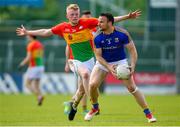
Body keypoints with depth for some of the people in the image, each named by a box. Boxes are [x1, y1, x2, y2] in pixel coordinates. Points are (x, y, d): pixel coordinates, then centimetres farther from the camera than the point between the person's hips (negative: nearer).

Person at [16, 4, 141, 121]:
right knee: (85, 74, -33)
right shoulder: (63, 27, -3)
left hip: (89, 59, 1)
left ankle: (74, 105, 40)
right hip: (76, 60, -1)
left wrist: (127, 17, -17)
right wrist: (28, 32, 17)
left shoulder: (86, 23, -10)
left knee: (83, 88, 9)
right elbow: (46, 32, 11)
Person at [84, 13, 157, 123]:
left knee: (132, 87, -12)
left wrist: (133, 66, -28)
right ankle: (95, 108, 13)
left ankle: (148, 113, -1)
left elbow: (132, 50, -15)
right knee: (92, 85, -16)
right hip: (103, 63, 1)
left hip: (120, 61, -1)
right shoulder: (97, 37, -18)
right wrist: (109, 67, -29)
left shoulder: (122, 34, -21)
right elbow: (98, 56, -13)